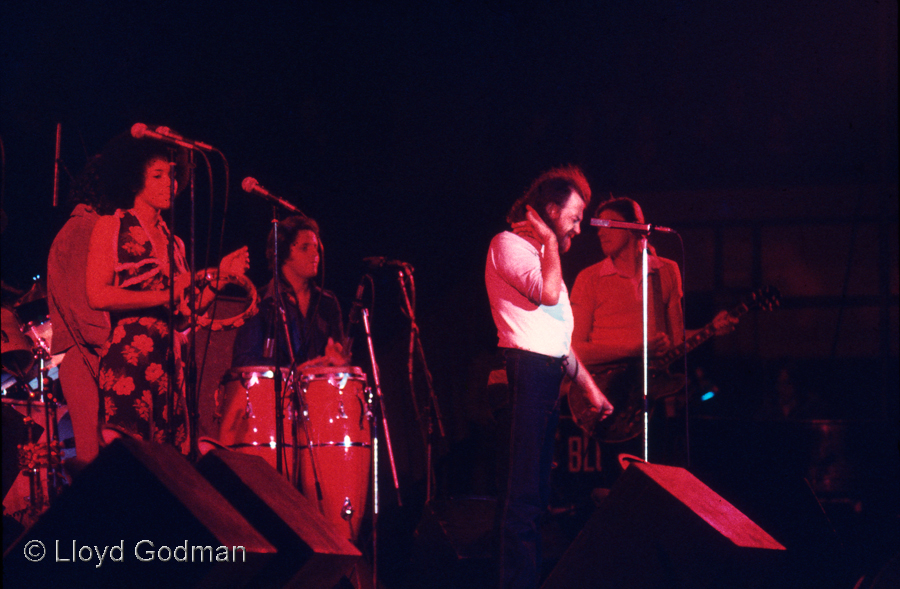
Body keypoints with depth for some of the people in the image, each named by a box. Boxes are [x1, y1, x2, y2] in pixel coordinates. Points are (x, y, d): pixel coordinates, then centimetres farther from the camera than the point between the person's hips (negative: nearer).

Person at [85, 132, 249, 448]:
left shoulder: (174, 243, 20)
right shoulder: (112, 227, 3)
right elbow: (98, 296, -9)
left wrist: (219, 276, 8)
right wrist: (164, 295, -10)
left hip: (169, 362, 6)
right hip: (127, 360, -6)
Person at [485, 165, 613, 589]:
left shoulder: (539, 251, 24)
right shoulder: (508, 244, -5)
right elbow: (548, 292, -22)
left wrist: (589, 386, 25)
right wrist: (550, 242, -7)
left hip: (547, 372, 10)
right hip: (525, 368, -10)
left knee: (535, 488, 12)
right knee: (525, 490, -12)